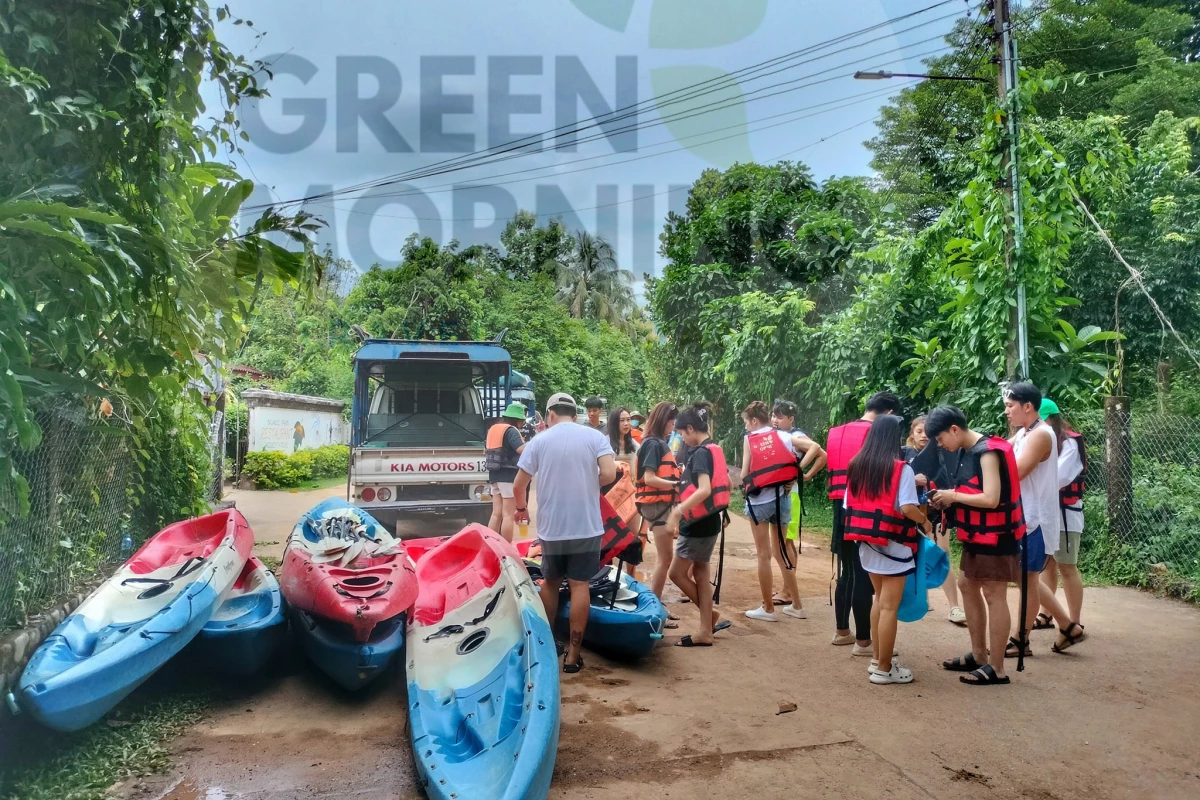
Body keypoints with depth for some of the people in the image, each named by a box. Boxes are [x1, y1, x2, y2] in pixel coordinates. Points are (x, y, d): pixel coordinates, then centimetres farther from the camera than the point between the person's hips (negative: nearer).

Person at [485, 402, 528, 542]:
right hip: (509, 475, -8)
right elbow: (523, 450, -26)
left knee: (496, 514, 11)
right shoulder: (511, 430, -12)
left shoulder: (493, 428, 15)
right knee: (508, 515, -4)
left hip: (495, 475, 8)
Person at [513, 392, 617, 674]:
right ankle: (573, 654, 5)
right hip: (586, 526, -1)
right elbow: (609, 474, -15)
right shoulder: (594, 436, -2)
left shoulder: (539, 440, 0)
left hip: (551, 527, 1)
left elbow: (518, 485, 0)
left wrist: (521, 508, 20)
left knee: (550, 582, 19)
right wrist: (589, 484, 6)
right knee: (579, 585, 3)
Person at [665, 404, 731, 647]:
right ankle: (705, 630, 15)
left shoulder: (700, 453, -19)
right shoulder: (715, 450, 10)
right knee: (700, 572, 12)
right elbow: (727, 484, 20)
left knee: (677, 573, 1)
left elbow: (704, 490, -32)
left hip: (698, 524, -10)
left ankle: (710, 615, 15)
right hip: (709, 522, 10)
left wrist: (677, 512, -36)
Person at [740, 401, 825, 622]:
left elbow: (744, 475, -7)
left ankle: (768, 608, 12)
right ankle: (796, 605, 22)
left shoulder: (749, 440, -3)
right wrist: (797, 471, -3)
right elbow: (815, 448, -5)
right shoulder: (783, 436, 6)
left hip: (758, 501, -4)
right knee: (779, 552, 16)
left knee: (764, 555, 5)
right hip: (781, 498, 4)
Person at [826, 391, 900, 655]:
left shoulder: (836, 433, 14)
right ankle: (863, 641, 5)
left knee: (847, 572, 17)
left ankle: (842, 632, 27)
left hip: (841, 508, 7)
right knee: (864, 576, -1)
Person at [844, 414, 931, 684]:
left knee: (879, 599, 20)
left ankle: (878, 659, 27)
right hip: (893, 545, -6)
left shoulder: (855, 465, 4)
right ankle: (884, 668, 9)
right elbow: (907, 508, -21)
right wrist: (924, 521, -2)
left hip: (867, 544, 6)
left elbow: (848, 506, 6)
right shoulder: (901, 468, -13)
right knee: (889, 606, 2)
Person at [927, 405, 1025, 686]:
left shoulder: (988, 452, -20)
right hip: (977, 535, 10)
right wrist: (948, 499, -3)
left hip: (995, 536, -10)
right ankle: (978, 655, 26)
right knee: (967, 586, 15)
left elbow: (990, 498, -28)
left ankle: (996, 668, 6)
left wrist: (954, 496, -16)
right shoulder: (967, 451, 8)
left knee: (993, 596, -3)